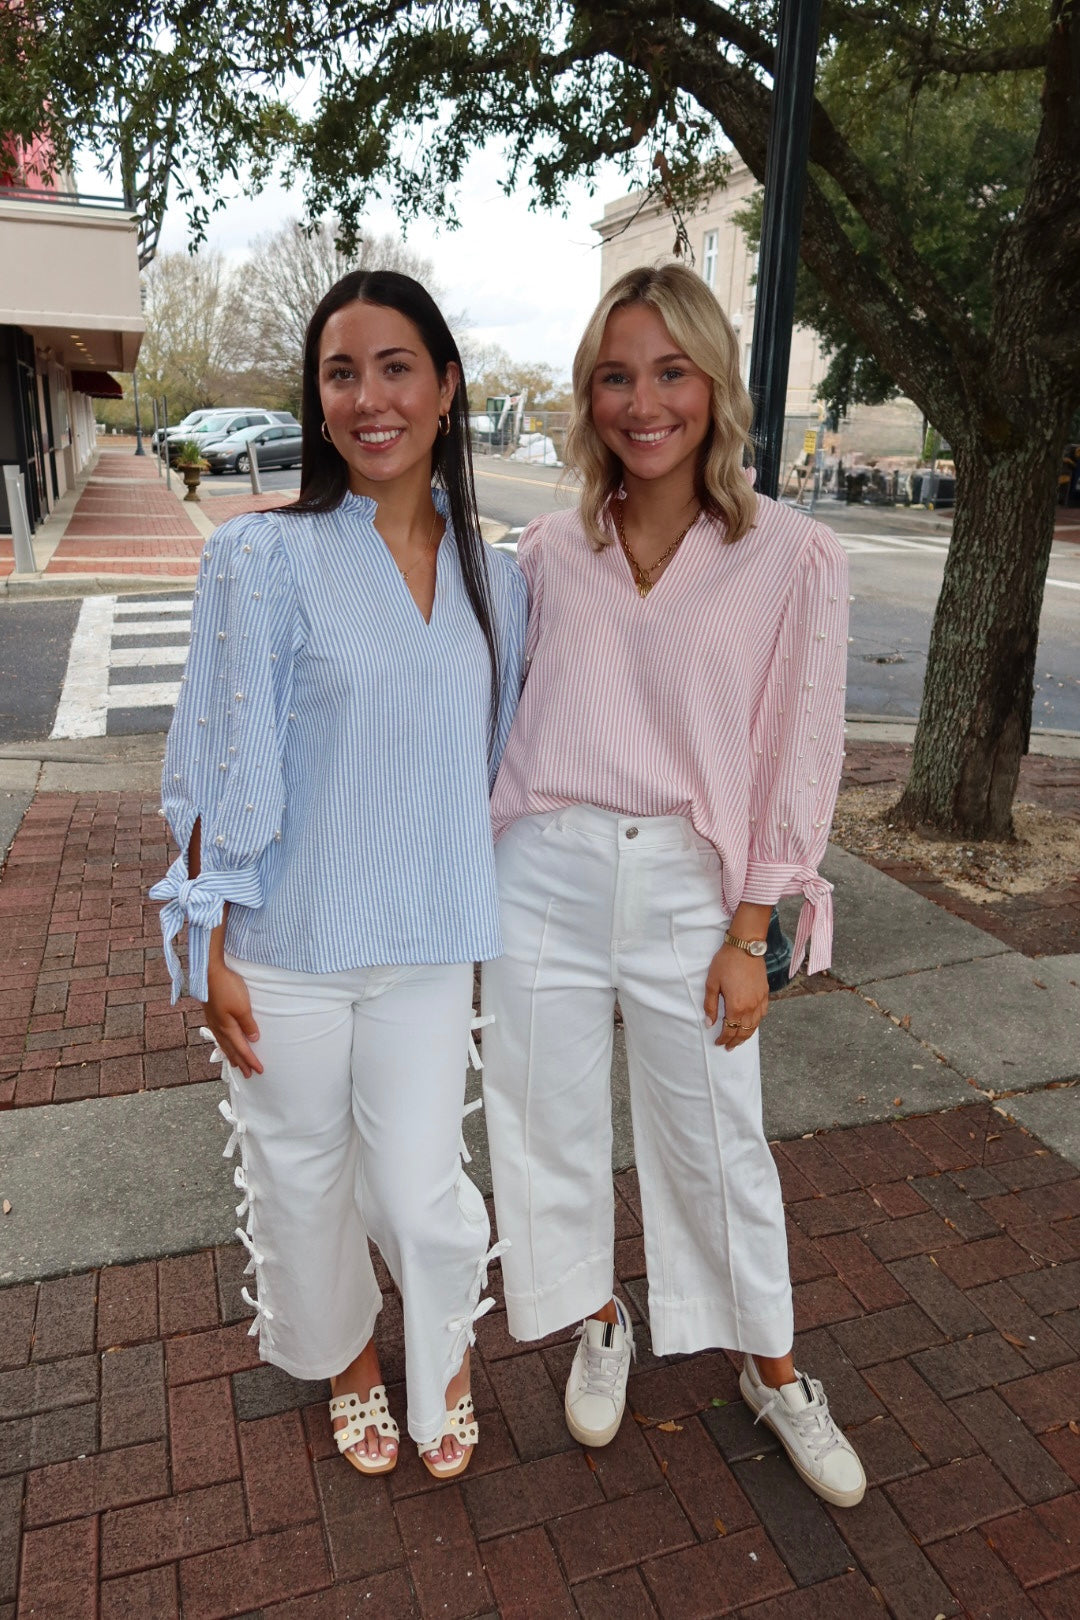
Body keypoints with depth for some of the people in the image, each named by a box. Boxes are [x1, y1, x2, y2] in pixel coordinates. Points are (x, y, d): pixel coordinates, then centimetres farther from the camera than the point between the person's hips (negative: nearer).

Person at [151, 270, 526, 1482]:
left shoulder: (492, 577, 3)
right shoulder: (265, 557, -9)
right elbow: (222, 770, -8)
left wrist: (481, 920, 14)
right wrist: (212, 951, -8)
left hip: (428, 946, 2)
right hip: (288, 943, -2)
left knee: (418, 1190, 6)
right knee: (301, 1179, 15)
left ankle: (446, 1347, 42)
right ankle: (345, 1353, 48)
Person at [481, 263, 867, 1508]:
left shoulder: (793, 560, -6)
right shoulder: (550, 553, 3)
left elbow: (797, 764, -4)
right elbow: (497, 710, 11)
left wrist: (748, 939, -6)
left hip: (685, 885, -2)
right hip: (541, 875, 3)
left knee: (717, 1141, 12)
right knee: (553, 1120, 15)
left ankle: (773, 1371, 40)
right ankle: (599, 1326, 44)